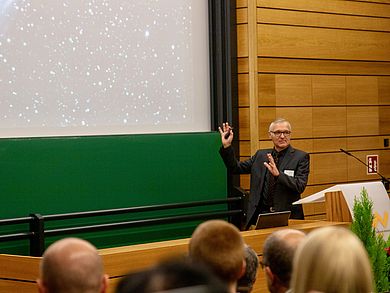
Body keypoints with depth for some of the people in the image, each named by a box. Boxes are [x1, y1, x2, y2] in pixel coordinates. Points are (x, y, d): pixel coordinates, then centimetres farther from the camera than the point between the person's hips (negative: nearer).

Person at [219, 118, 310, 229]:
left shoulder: (301, 157, 2)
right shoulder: (260, 155, 15)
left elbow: (300, 186, -10)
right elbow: (236, 168, 18)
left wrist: (278, 174, -24)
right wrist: (226, 146, 6)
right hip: (261, 215, 3)